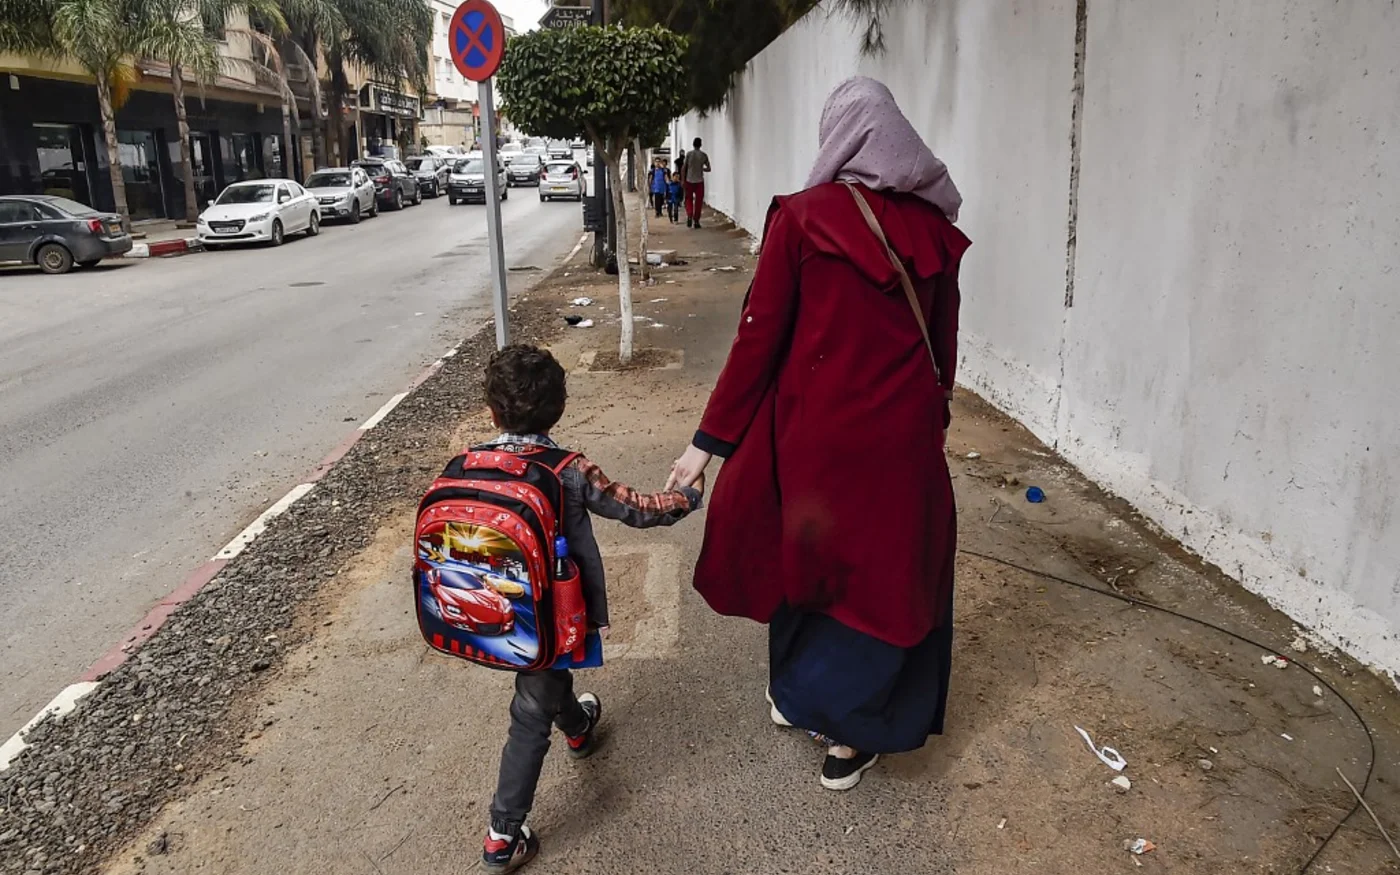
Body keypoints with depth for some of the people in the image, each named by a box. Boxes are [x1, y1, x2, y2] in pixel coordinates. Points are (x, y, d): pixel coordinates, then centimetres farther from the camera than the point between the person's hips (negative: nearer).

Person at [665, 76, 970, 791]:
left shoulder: (802, 216, -10)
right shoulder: (932, 224, 1)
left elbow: (760, 336, -13)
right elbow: (944, 342, 8)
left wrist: (711, 440, -6)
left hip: (816, 424, -2)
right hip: (904, 430, 2)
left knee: (801, 547, 20)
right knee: (890, 566, 16)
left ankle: (796, 692, 41)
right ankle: (848, 734, 25)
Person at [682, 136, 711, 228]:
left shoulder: (689, 154, -3)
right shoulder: (703, 155, 0)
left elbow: (684, 167, -5)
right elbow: (708, 169, 4)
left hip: (689, 180, 0)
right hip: (699, 181, 0)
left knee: (689, 199, 13)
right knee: (698, 201, 6)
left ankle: (689, 216, -9)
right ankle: (696, 221, 5)